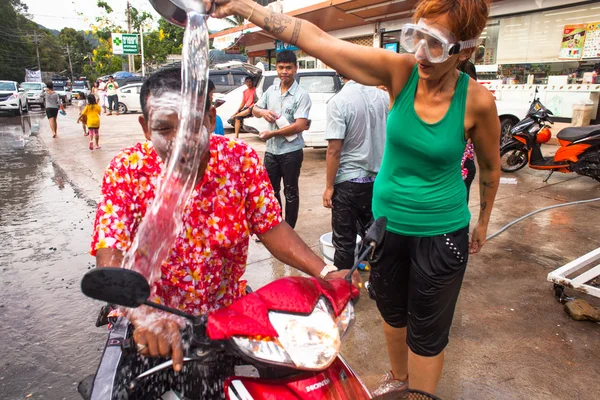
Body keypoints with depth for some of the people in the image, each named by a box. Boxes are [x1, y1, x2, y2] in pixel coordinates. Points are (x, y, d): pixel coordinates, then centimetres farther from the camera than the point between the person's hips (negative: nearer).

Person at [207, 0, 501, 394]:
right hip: (386, 220, 4)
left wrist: (483, 222, 13)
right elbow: (318, 39, -22)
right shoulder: (400, 71, -14)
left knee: (427, 334, 12)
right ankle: (397, 379, 53)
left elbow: (490, 167, 0)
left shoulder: (477, 101, -18)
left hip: (441, 233, -3)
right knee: (392, 312, 25)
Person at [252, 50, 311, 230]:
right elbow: (255, 109, 17)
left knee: (290, 192, 7)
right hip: (271, 150, 6)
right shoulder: (271, 90, 6)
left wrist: (271, 134, -16)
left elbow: (300, 126, -22)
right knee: (271, 190, 16)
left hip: (291, 152, -6)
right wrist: (263, 112, -8)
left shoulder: (301, 95, -13)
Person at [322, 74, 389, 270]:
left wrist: (329, 186, -9)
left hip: (348, 182, -5)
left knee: (345, 241, 7)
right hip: (378, 180, 5)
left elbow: (334, 149, -17)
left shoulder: (338, 102, -15)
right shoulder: (384, 96, 0)